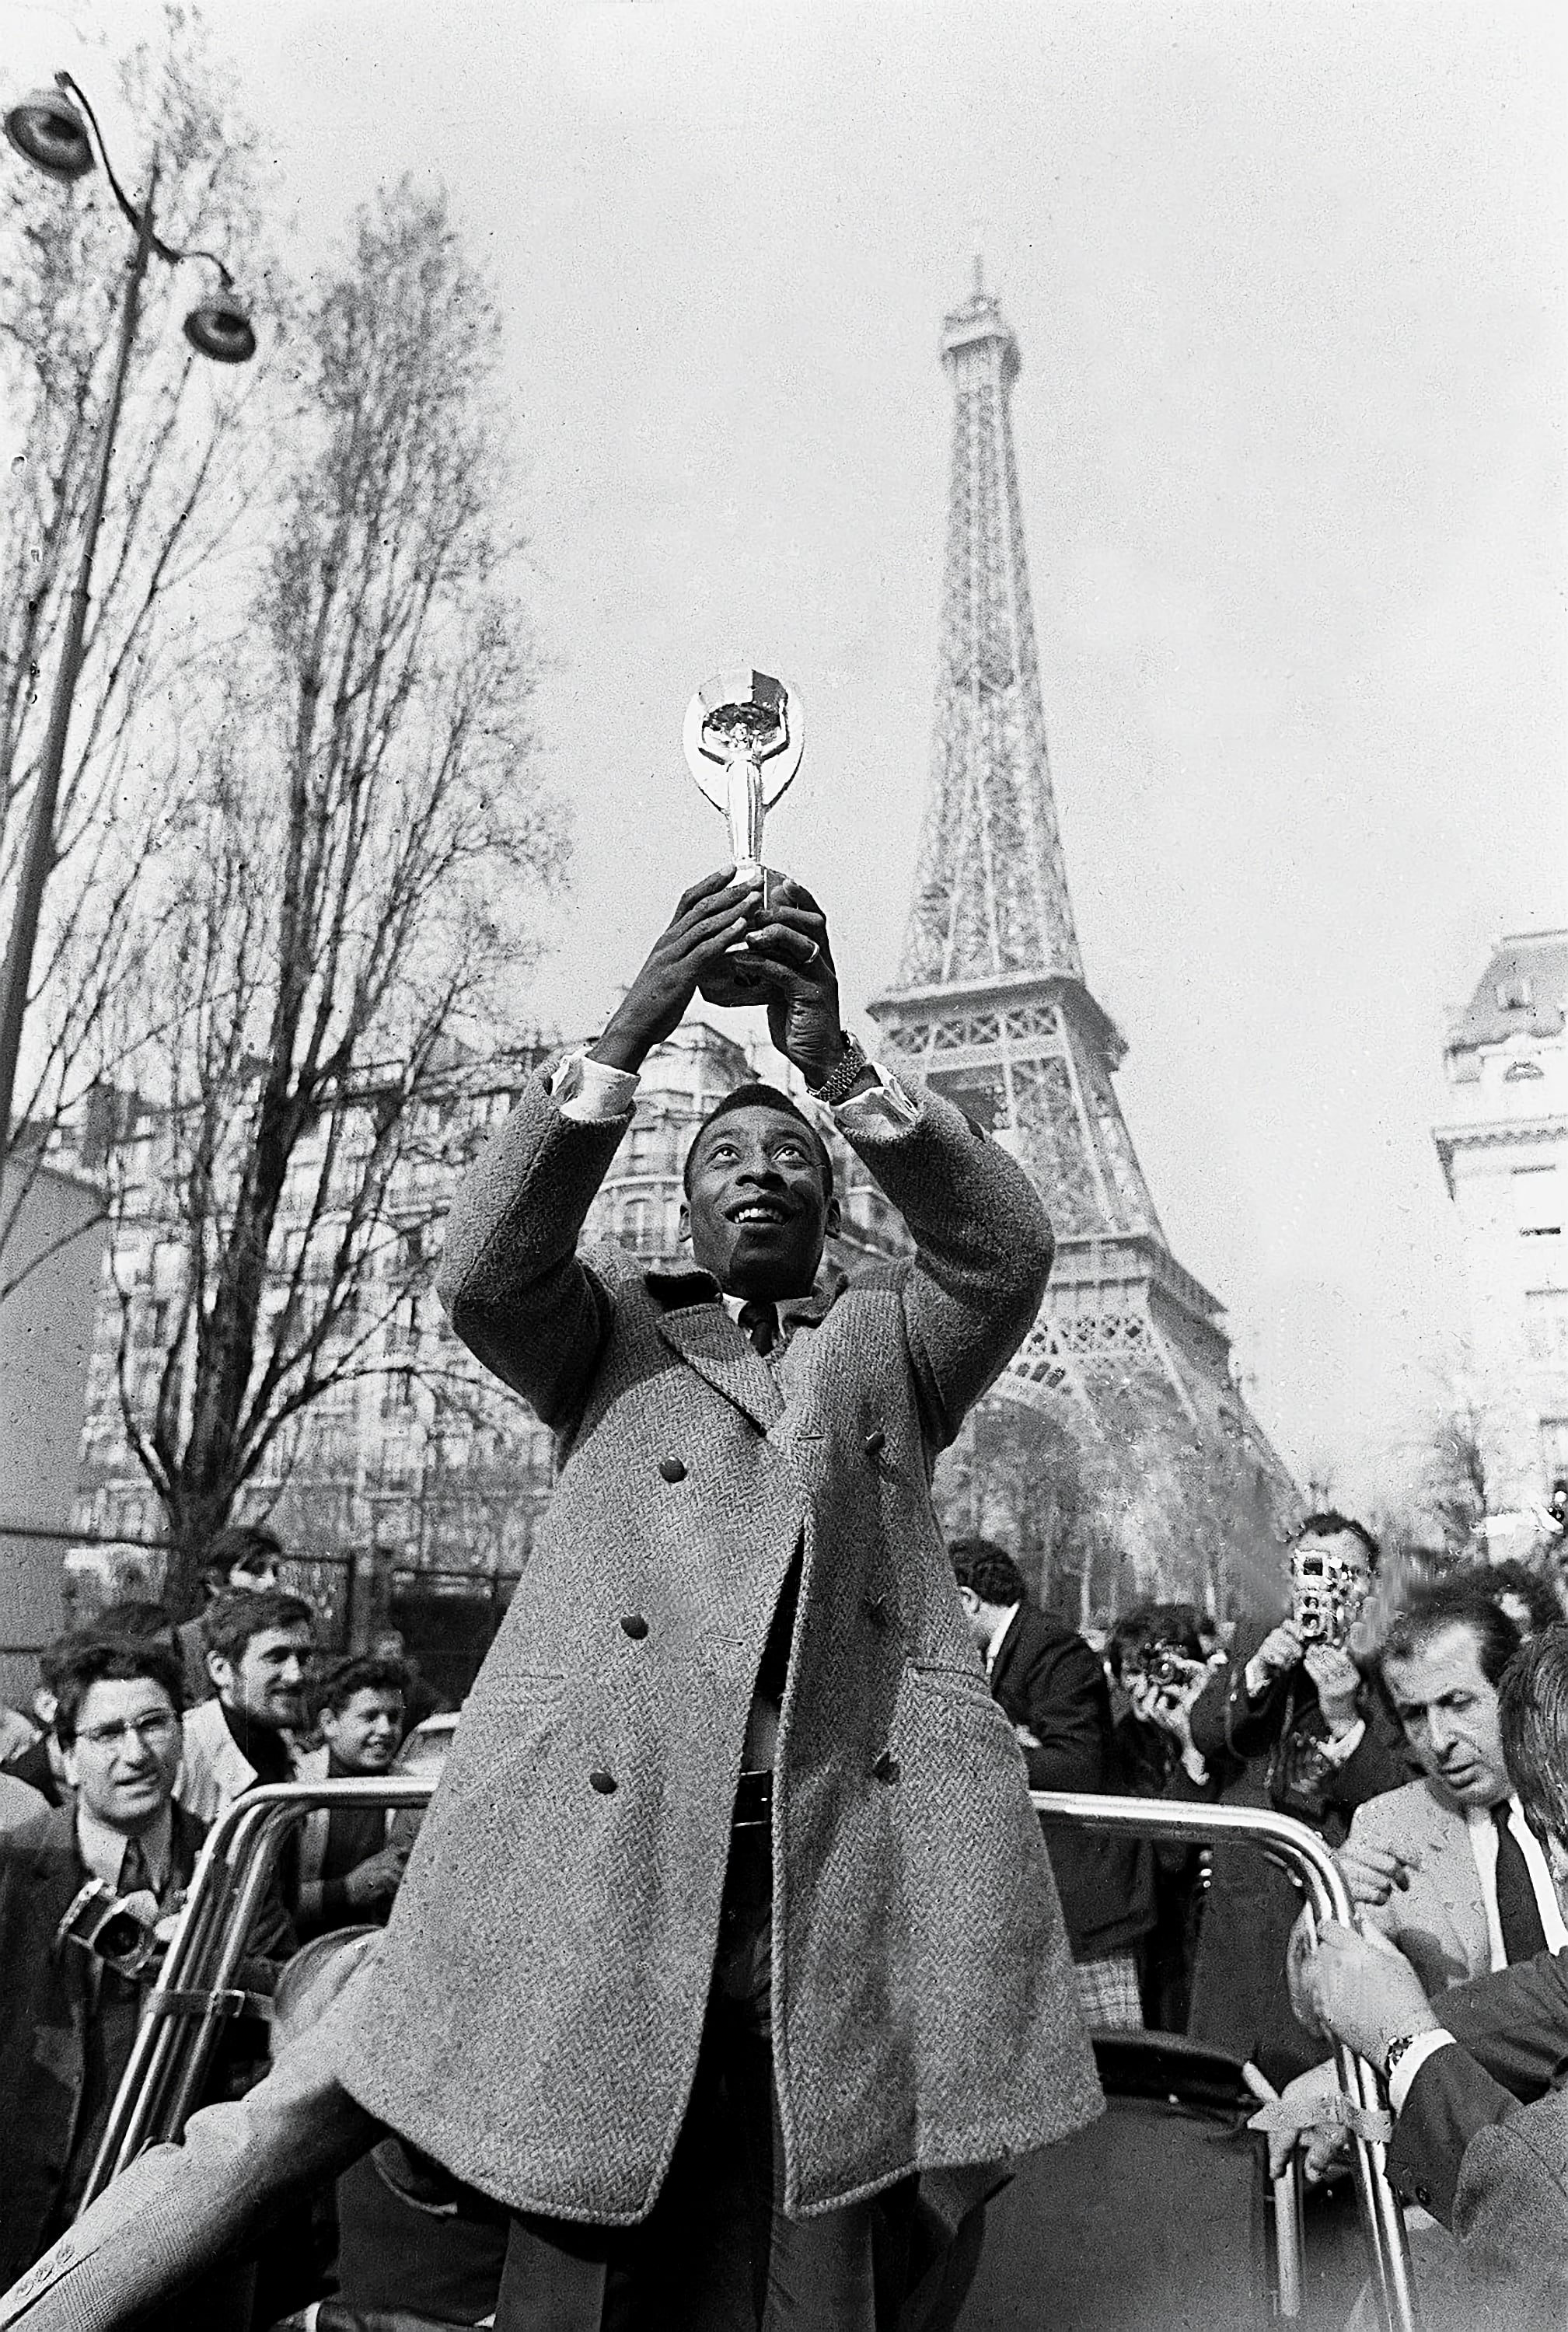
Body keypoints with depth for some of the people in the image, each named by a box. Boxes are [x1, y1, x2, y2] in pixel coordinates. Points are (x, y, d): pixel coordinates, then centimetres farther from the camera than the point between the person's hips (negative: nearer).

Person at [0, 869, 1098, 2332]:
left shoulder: (894, 1336, 20)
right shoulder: (608, 1325, 17)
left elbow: (1007, 1253, -1)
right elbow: (482, 1270, -4)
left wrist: (837, 1064, -13)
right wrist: (625, 1038, -12)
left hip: (852, 1841, 2)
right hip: (597, 1831, -1)